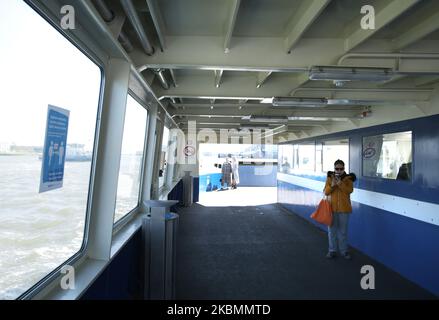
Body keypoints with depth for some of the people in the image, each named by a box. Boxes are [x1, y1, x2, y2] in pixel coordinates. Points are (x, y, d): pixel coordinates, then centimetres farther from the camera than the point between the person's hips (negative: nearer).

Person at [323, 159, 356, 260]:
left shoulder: (348, 178, -1)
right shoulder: (329, 178, 1)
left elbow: (350, 190, -16)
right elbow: (326, 192, -3)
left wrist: (340, 183, -27)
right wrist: (332, 185, -21)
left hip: (344, 208, -1)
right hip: (332, 208, 1)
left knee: (343, 231, 10)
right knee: (332, 230, 8)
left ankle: (344, 250, 24)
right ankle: (332, 250, 19)